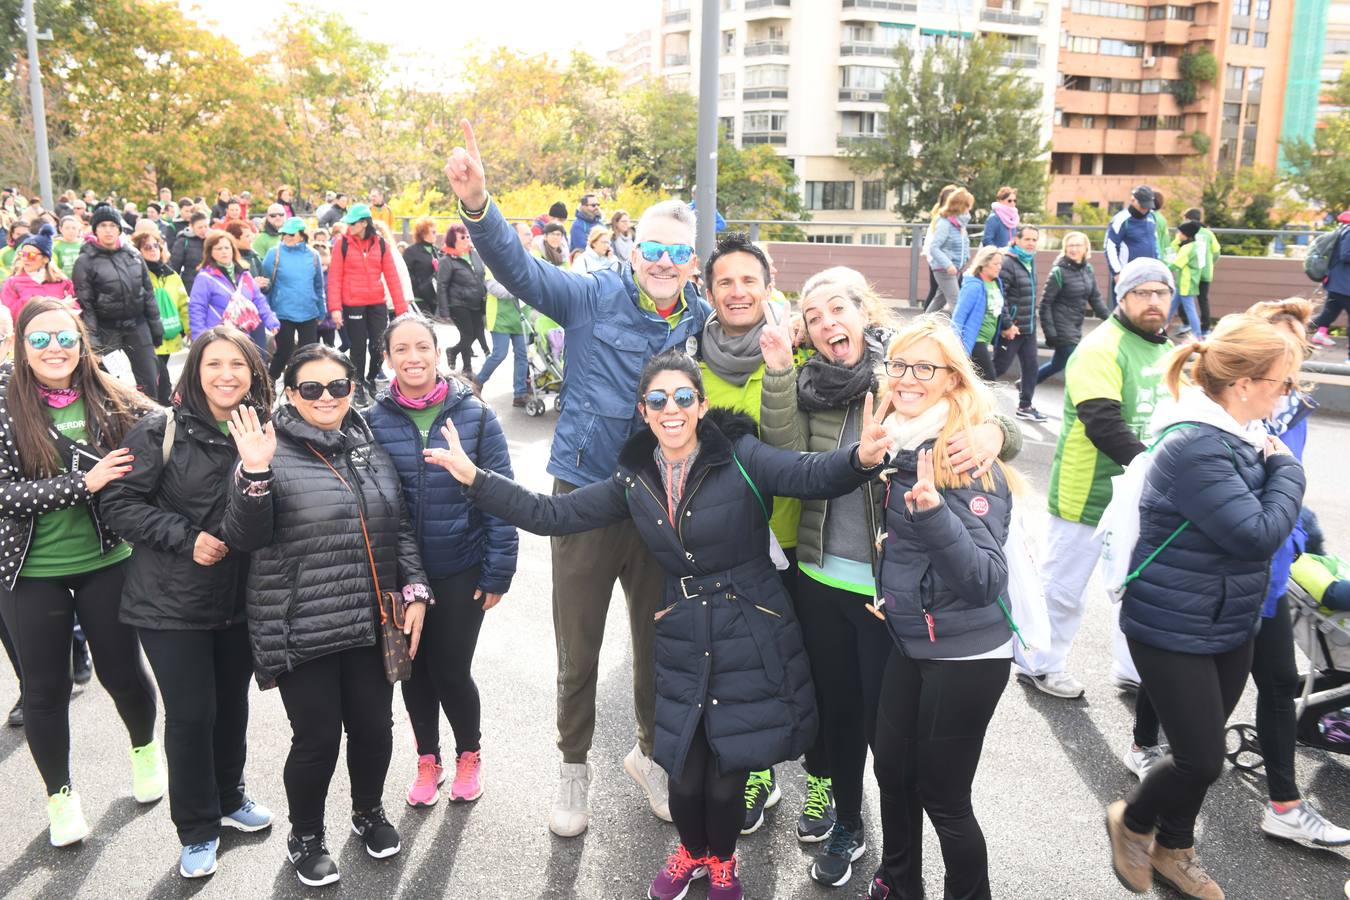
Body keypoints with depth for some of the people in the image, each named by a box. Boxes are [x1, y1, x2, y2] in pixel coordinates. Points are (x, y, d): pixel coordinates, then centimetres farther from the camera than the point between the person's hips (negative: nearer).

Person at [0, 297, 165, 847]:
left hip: (106, 562, 1)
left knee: (121, 671, 13)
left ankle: (146, 750, 43)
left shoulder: (111, 402, -5)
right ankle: (59, 795, 33)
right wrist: (83, 482, -25)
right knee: (46, 688, 12)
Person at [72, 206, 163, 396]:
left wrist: (156, 327, 10)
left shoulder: (133, 256, 8)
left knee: (150, 381, 4)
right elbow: (84, 304, -6)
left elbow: (148, 294, 13)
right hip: (106, 330, -3)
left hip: (137, 326, 3)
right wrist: (92, 340, -12)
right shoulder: (85, 261, -3)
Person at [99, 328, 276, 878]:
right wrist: (187, 538, -20)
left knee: (232, 704, 17)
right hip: (172, 602, -3)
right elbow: (119, 503, -11)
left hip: (240, 599, 4)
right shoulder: (161, 431, -12)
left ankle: (228, 798, 41)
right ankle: (197, 829, 24)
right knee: (191, 713, 3)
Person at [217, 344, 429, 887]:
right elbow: (243, 539, -12)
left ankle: (368, 812, 41)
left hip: (372, 623, 4)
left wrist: (414, 591, 5)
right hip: (303, 632, -4)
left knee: (373, 726, 13)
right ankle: (305, 837, 30)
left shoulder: (370, 450, 9)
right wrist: (253, 473, -26)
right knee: (318, 738, 3)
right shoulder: (272, 453, -6)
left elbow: (400, 529, 14)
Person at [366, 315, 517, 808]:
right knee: (415, 670, 14)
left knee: (450, 671, 3)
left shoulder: (476, 416, -7)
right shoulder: (373, 421, -4)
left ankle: (469, 754, 33)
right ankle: (427, 760, 38)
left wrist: (498, 573, -7)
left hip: (462, 572, -2)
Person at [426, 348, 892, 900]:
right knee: (685, 776, 8)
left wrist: (860, 457, -49)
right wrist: (474, 478, -1)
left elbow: (812, 475, -27)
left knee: (727, 780, 7)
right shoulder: (635, 480, 1)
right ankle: (692, 851, 45)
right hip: (683, 643, 3)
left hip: (752, 642, -3)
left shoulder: (741, 458, -13)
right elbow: (553, 515, 5)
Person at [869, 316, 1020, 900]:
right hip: (908, 642, 7)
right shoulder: (894, 443, 0)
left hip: (966, 653, -7)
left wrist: (934, 510, -40)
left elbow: (988, 580, -28)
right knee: (892, 771, 18)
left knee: (942, 796, 6)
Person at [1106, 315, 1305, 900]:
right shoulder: (1196, 447, -26)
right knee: (1203, 760, -1)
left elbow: (1276, 521, 13)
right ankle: (1132, 820, 28)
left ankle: (1171, 848, 39)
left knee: (1202, 753, 18)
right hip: (1174, 631, -9)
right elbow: (1258, 534, -26)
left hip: (1230, 626, 9)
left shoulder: (1236, 436, 4)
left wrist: (1275, 468, -5)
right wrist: (1288, 470, -12)